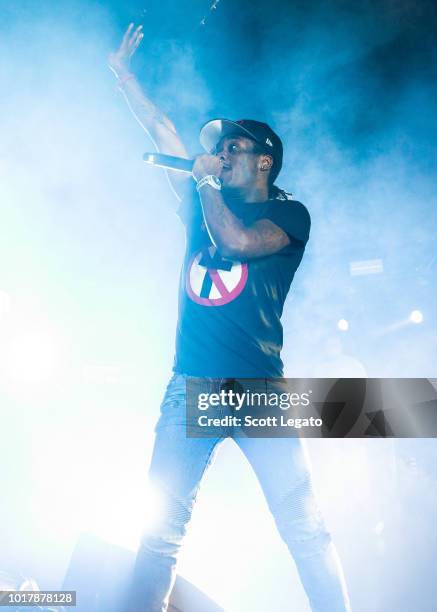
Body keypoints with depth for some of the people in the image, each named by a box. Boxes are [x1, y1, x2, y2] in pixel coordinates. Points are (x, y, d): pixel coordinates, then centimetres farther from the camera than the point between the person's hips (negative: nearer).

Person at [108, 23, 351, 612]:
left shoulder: (289, 213, 7)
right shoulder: (206, 204, 21)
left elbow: (238, 241, -13)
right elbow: (163, 136, 24)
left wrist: (207, 181, 0)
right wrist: (123, 73, 26)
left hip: (257, 386, -4)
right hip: (190, 386, 4)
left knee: (304, 524, -9)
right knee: (160, 527, -4)